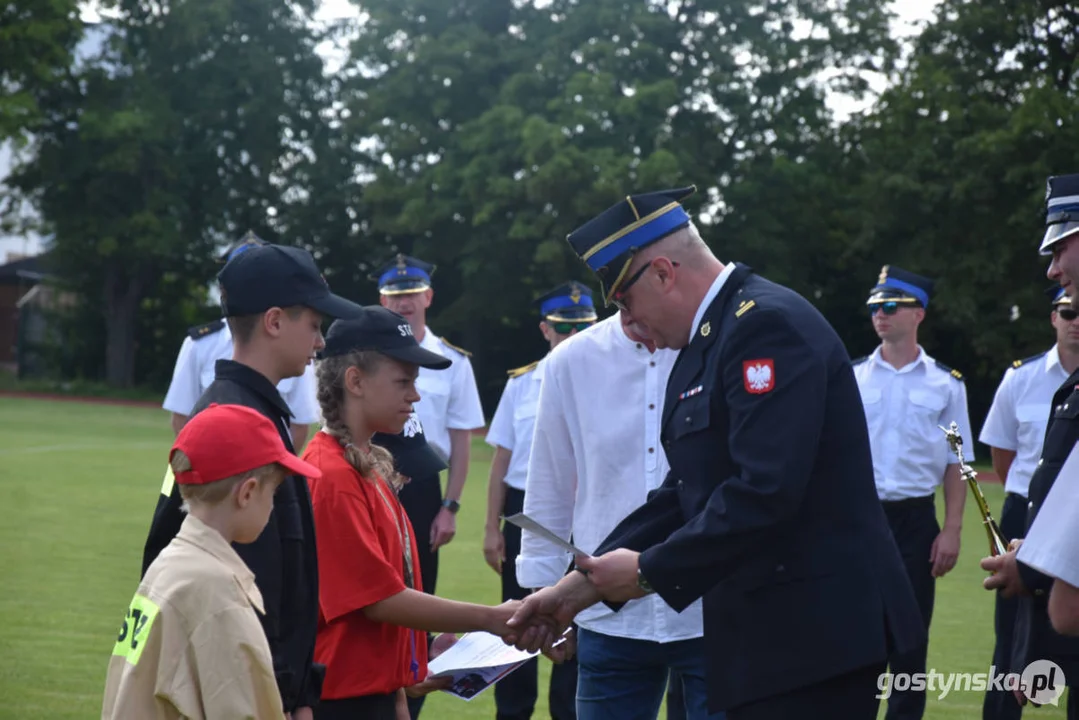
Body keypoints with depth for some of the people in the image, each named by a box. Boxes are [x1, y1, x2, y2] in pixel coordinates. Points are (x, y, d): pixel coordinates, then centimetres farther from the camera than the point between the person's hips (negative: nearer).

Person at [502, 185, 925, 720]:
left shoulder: (767, 324, -16)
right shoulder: (706, 340, 15)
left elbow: (765, 491, -24)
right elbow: (685, 492, 16)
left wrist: (649, 572, -14)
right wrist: (579, 588, 10)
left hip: (813, 632, -10)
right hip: (767, 633, 10)